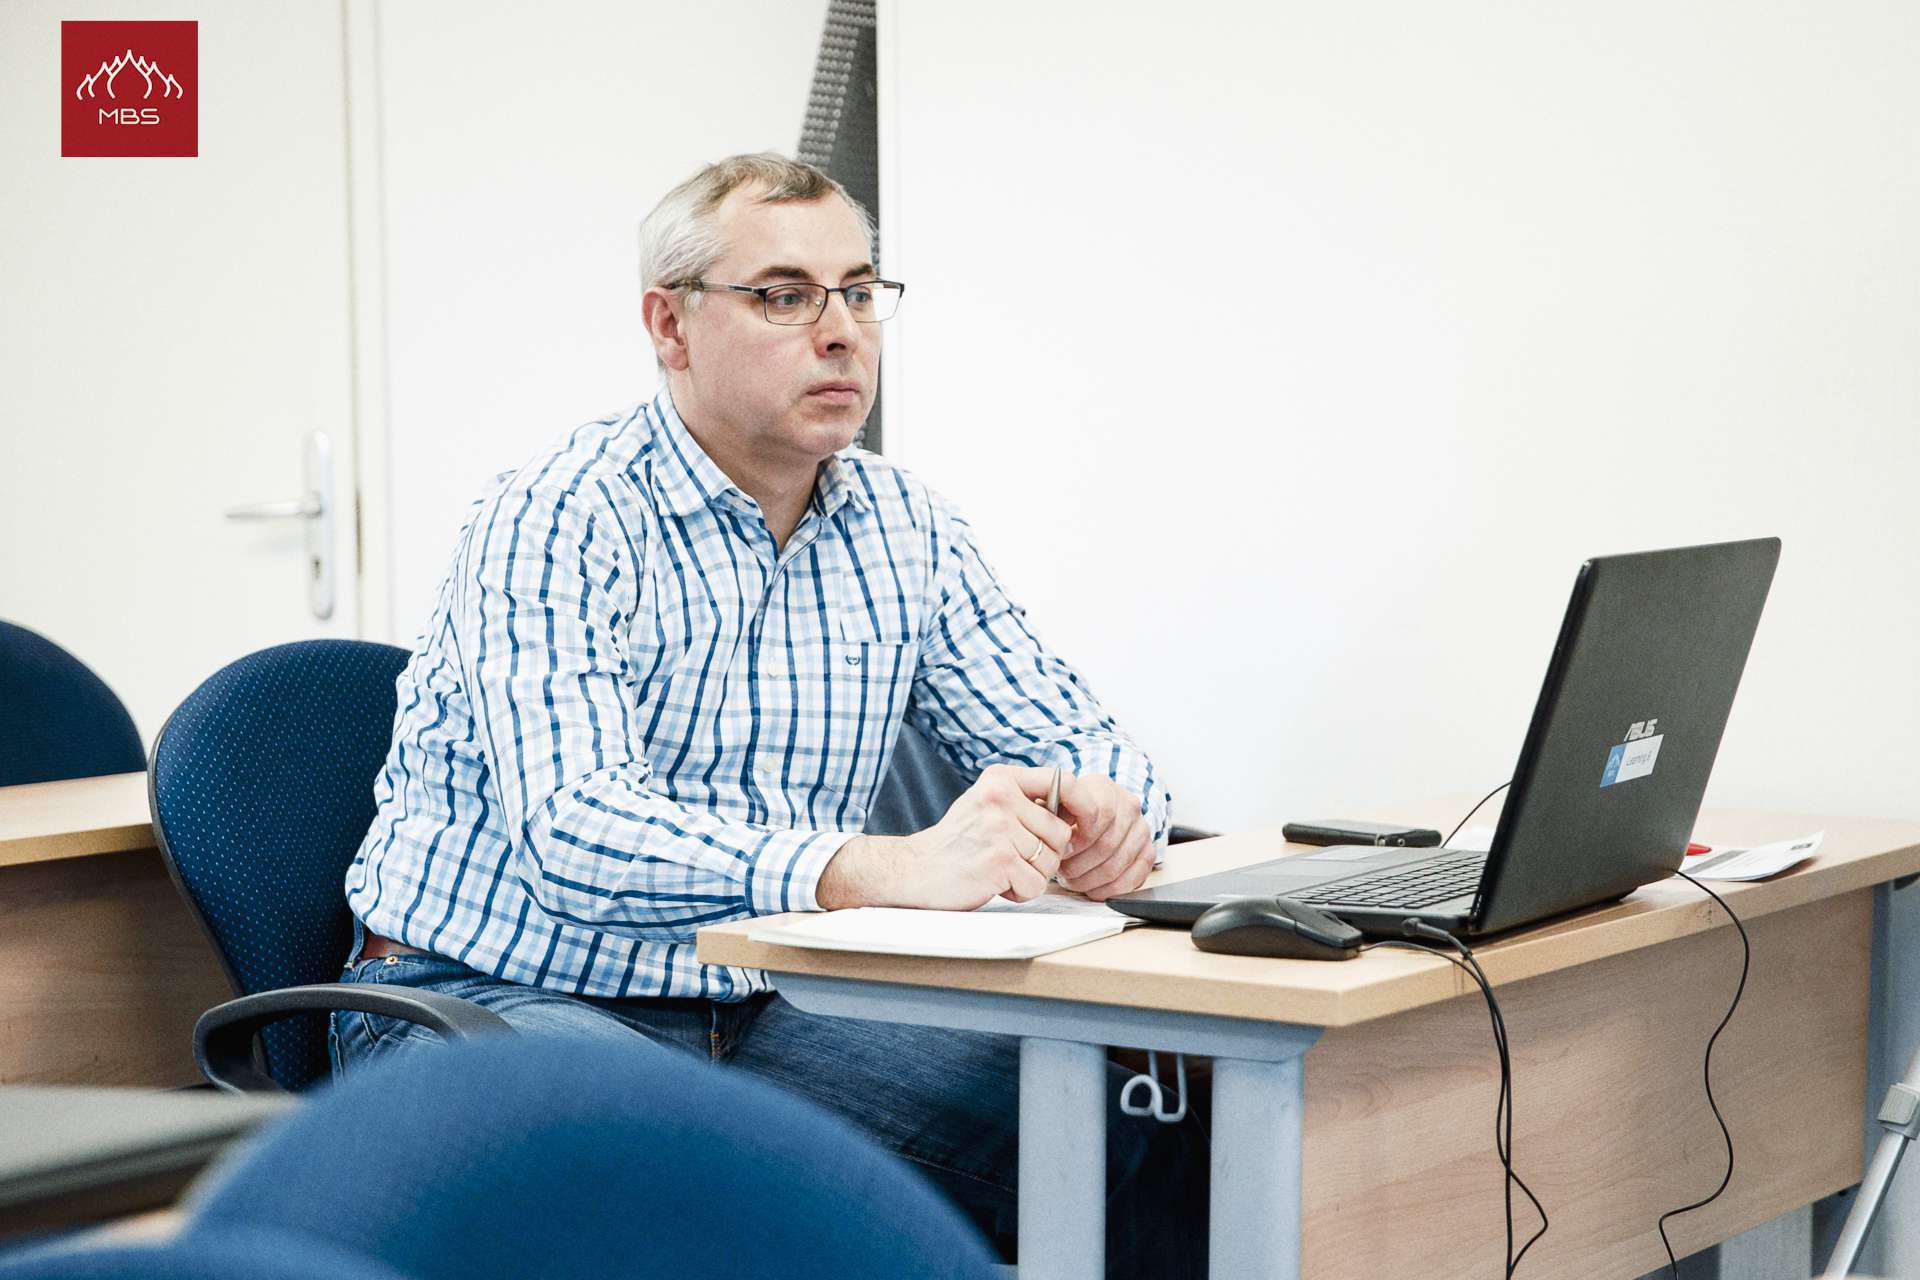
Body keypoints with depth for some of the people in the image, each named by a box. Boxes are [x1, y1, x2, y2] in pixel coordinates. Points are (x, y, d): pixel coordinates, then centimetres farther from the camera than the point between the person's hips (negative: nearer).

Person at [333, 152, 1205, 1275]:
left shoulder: (902, 529, 7)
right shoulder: (557, 522, -15)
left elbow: (1069, 737, 11)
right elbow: (573, 833, -29)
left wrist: (1103, 810, -17)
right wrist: (892, 869, -44)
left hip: (754, 1012, 6)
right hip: (494, 999, -6)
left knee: (1151, 1158, -12)